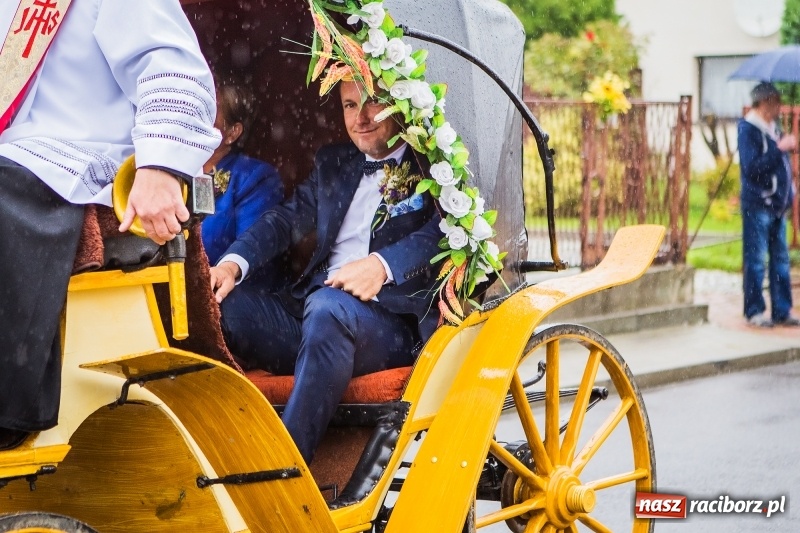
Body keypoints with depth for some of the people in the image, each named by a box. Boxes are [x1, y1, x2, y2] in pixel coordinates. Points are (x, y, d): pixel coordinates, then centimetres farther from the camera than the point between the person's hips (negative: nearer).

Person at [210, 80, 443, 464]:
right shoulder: (332, 163, 26)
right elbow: (287, 218, 15)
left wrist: (383, 264, -27)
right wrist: (233, 263, -5)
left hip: (393, 321, -5)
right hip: (310, 310, 6)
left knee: (327, 305, -38)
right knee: (211, 301, -18)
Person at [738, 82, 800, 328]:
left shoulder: (772, 128, 14)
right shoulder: (748, 129, -11)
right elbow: (752, 167, -20)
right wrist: (780, 148, -21)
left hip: (777, 203, 8)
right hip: (758, 204, -8)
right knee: (756, 259, -2)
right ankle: (754, 312, 5)